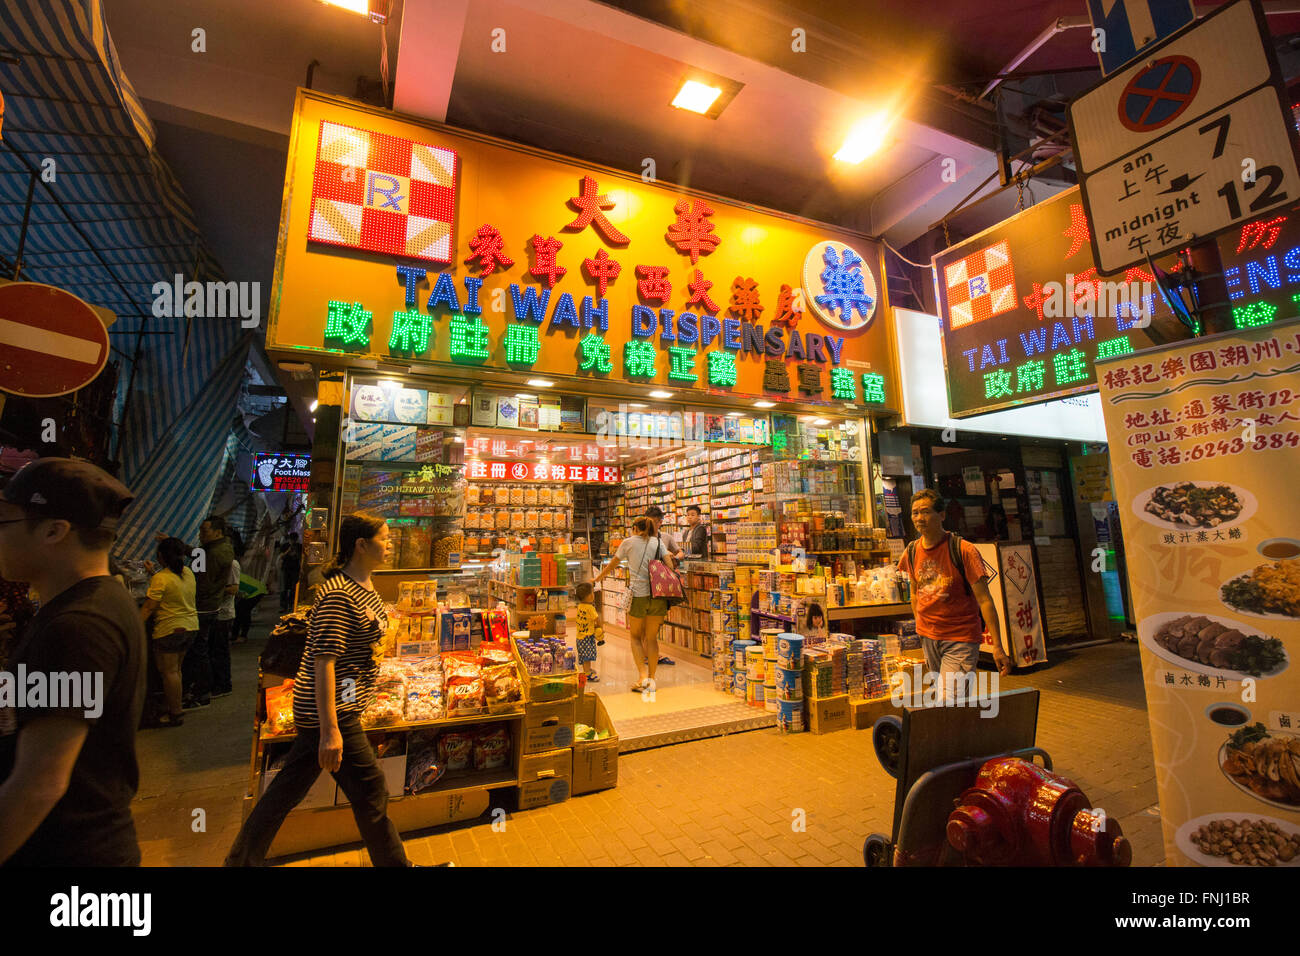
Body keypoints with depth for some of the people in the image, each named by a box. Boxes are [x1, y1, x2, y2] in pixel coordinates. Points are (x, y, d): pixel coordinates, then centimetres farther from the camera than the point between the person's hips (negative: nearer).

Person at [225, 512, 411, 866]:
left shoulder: (366, 589, 8)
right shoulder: (337, 595, -23)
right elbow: (324, 661, -25)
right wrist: (330, 730, -25)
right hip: (331, 711, -9)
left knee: (288, 787, 22)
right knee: (371, 791, 4)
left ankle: (241, 859, 38)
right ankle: (394, 862, 20)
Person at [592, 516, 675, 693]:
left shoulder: (628, 542, 5)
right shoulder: (658, 542, 10)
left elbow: (611, 565, 13)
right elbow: (670, 567, 2)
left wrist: (597, 579, 28)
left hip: (638, 595, -2)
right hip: (658, 595, 2)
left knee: (636, 636, 14)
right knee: (652, 638, 13)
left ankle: (643, 676, 0)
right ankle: (652, 678, 16)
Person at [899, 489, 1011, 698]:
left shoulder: (963, 550, -15)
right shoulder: (912, 551, 1)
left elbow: (984, 599, -15)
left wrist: (997, 647, -17)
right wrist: (920, 628, 15)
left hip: (960, 638, -5)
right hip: (927, 636, 5)